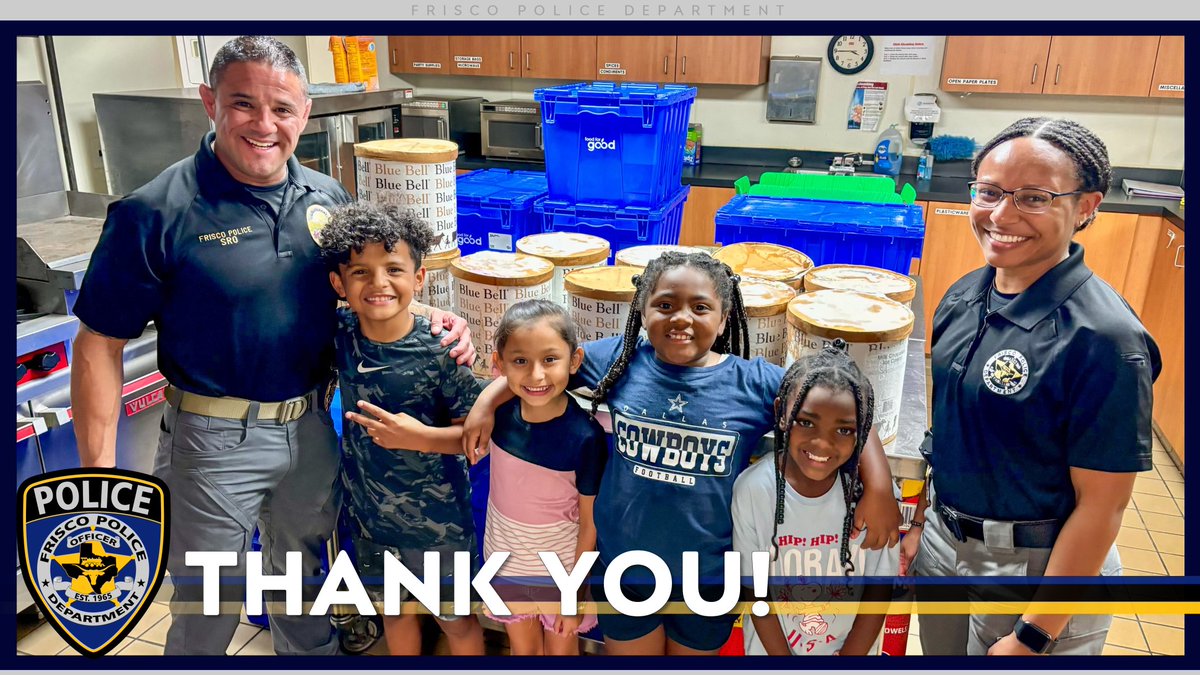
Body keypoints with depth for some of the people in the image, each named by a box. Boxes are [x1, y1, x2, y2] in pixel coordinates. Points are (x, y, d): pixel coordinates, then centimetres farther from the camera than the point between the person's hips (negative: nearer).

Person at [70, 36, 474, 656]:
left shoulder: (327, 198, -1)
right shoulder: (155, 214, -17)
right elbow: (100, 345, -13)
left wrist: (431, 318, -7)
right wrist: (99, 475, -15)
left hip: (311, 427, 5)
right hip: (215, 441, -4)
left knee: (301, 568, 27)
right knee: (206, 611, 14)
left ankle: (310, 653, 53)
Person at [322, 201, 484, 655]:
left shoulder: (439, 351, -23)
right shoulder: (340, 334, -11)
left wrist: (420, 437, -30)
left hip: (436, 519, -4)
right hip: (370, 513, 4)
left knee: (455, 618, 18)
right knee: (394, 609, 27)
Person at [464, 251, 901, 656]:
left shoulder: (756, 383, -15)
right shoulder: (619, 360, -11)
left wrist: (878, 487, -18)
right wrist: (488, 401, -7)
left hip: (709, 577, 0)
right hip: (623, 569, 1)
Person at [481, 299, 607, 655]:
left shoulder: (585, 437, -26)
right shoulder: (500, 413, -17)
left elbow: (590, 522, -16)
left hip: (563, 569, -3)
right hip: (505, 563, 3)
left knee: (560, 650, 22)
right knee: (523, 650, 25)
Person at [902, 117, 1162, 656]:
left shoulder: (1103, 338, -23)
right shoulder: (963, 297, -3)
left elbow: (1101, 506, -19)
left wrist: (1034, 637, -16)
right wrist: (919, 524, 10)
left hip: (1037, 568, -6)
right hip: (942, 543, 6)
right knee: (940, 652, 25)